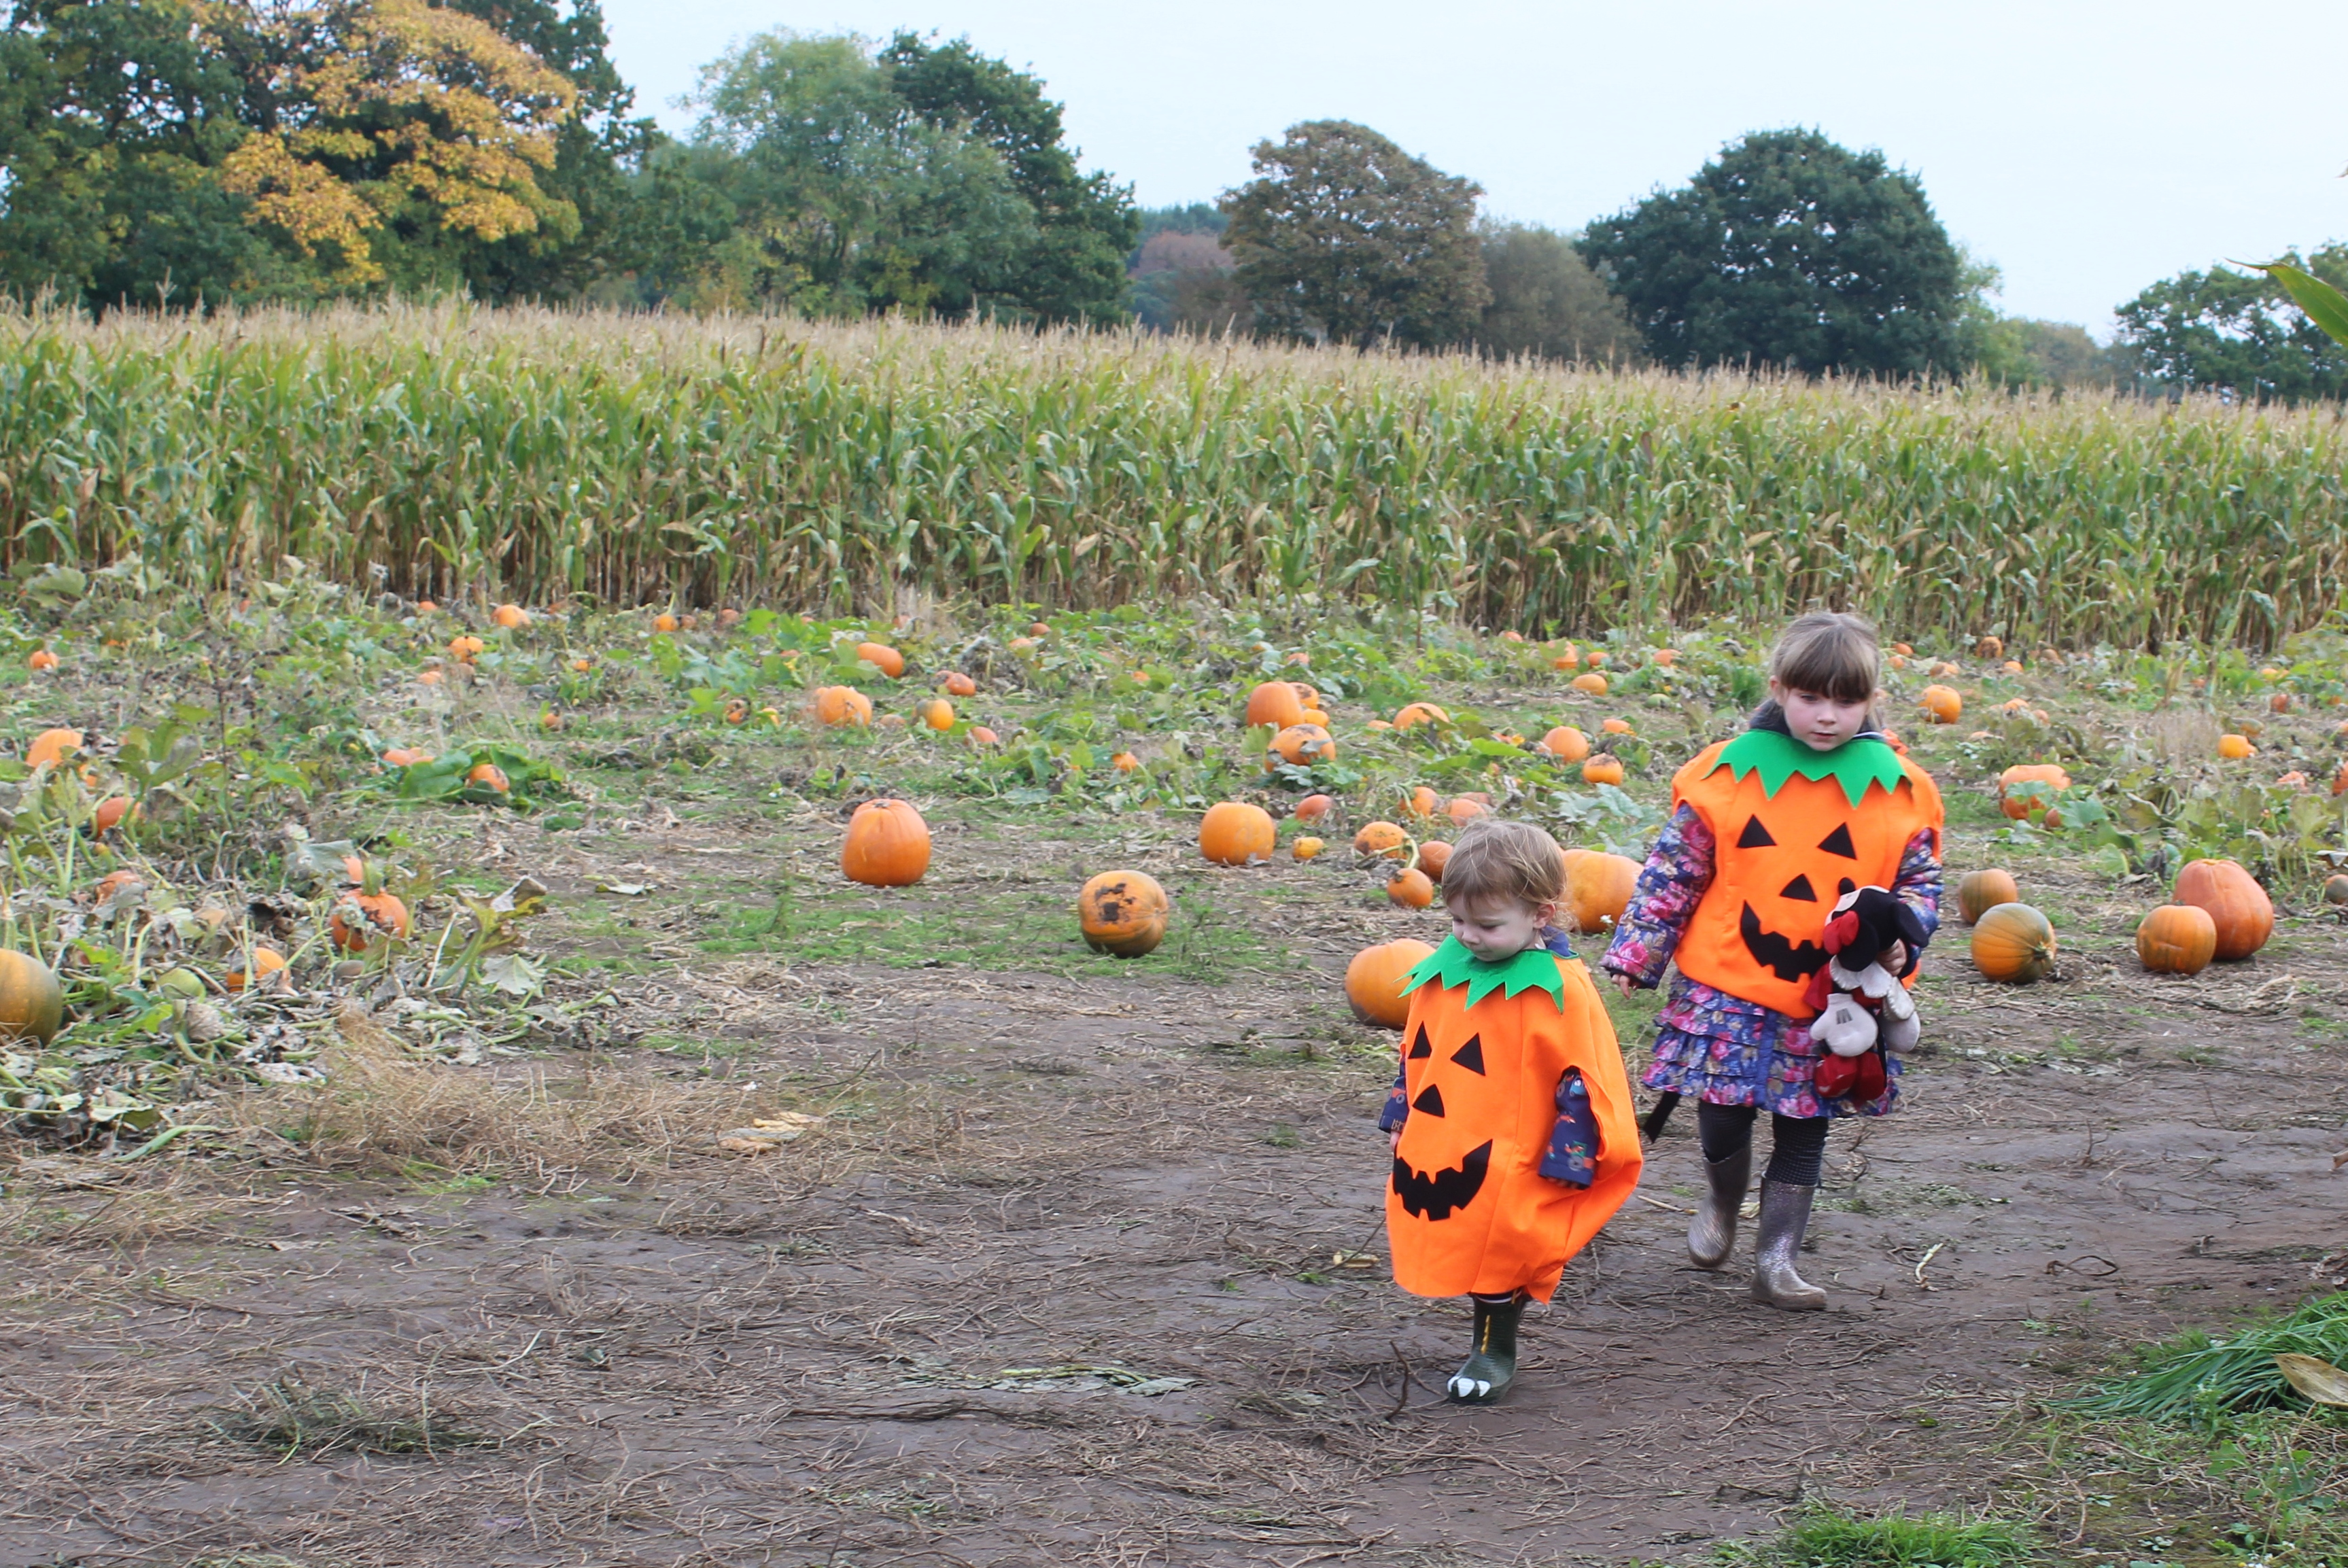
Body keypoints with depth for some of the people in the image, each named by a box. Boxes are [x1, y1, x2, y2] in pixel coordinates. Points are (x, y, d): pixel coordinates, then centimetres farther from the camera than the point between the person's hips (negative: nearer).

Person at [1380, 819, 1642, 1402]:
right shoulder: (1442, 972, 4)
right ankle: (1486, 1334, 29)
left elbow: (1582, 1080, -10)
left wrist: (1567, 1156, -10)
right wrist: (1401, 1118, 19)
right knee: (1465, 1245, 12)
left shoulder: (1561, 989, -14)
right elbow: (1416, 1053, 17)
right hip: (1440, 1154, 6)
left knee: (1498, 1252, 3)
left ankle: (1496, 1349, 21)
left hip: (1513, 1164, -6)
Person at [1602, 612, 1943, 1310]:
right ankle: (1721, 1202, 36)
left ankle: (1776, 1260, 20)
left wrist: (1899, 938, -13)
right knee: (1723, 1117, 5)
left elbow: (1920, 882, 7)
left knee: (1802, 1133, 9)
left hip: (1837, 1000, 1)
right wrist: (1635, 957, 2)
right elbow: (1673, 873, 2)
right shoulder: (1727, 773, -4)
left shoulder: (1899, 789, -2)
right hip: (1729, 990, -1)